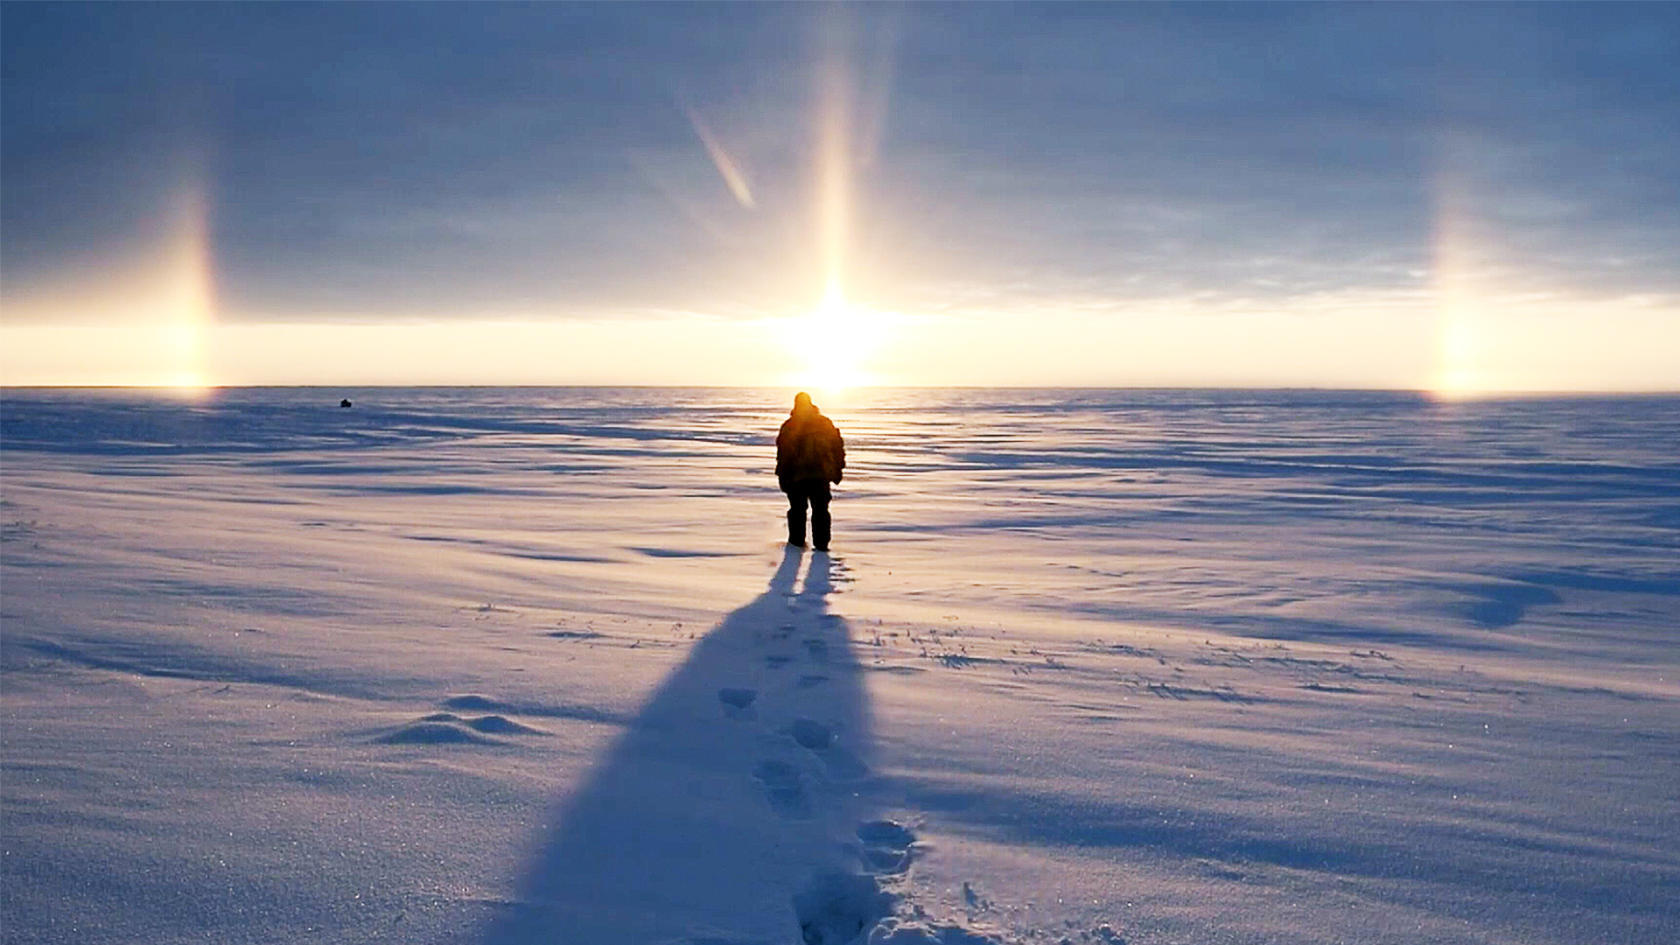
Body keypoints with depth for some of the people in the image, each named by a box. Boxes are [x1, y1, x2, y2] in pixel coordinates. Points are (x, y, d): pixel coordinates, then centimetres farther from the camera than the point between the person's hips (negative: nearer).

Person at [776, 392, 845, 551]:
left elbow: (783, 453, -5)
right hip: (821, 474, 2)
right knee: (821, 509, 6)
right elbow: (838, 447, 8)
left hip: (796, 474, -2)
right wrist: (837, 470, 16)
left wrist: (782, 477, 1)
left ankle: (797, 540, 17)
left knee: (797, 509, 12)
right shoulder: (826, 423, 5)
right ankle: (821, 543, 1)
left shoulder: (789, 425, -4)